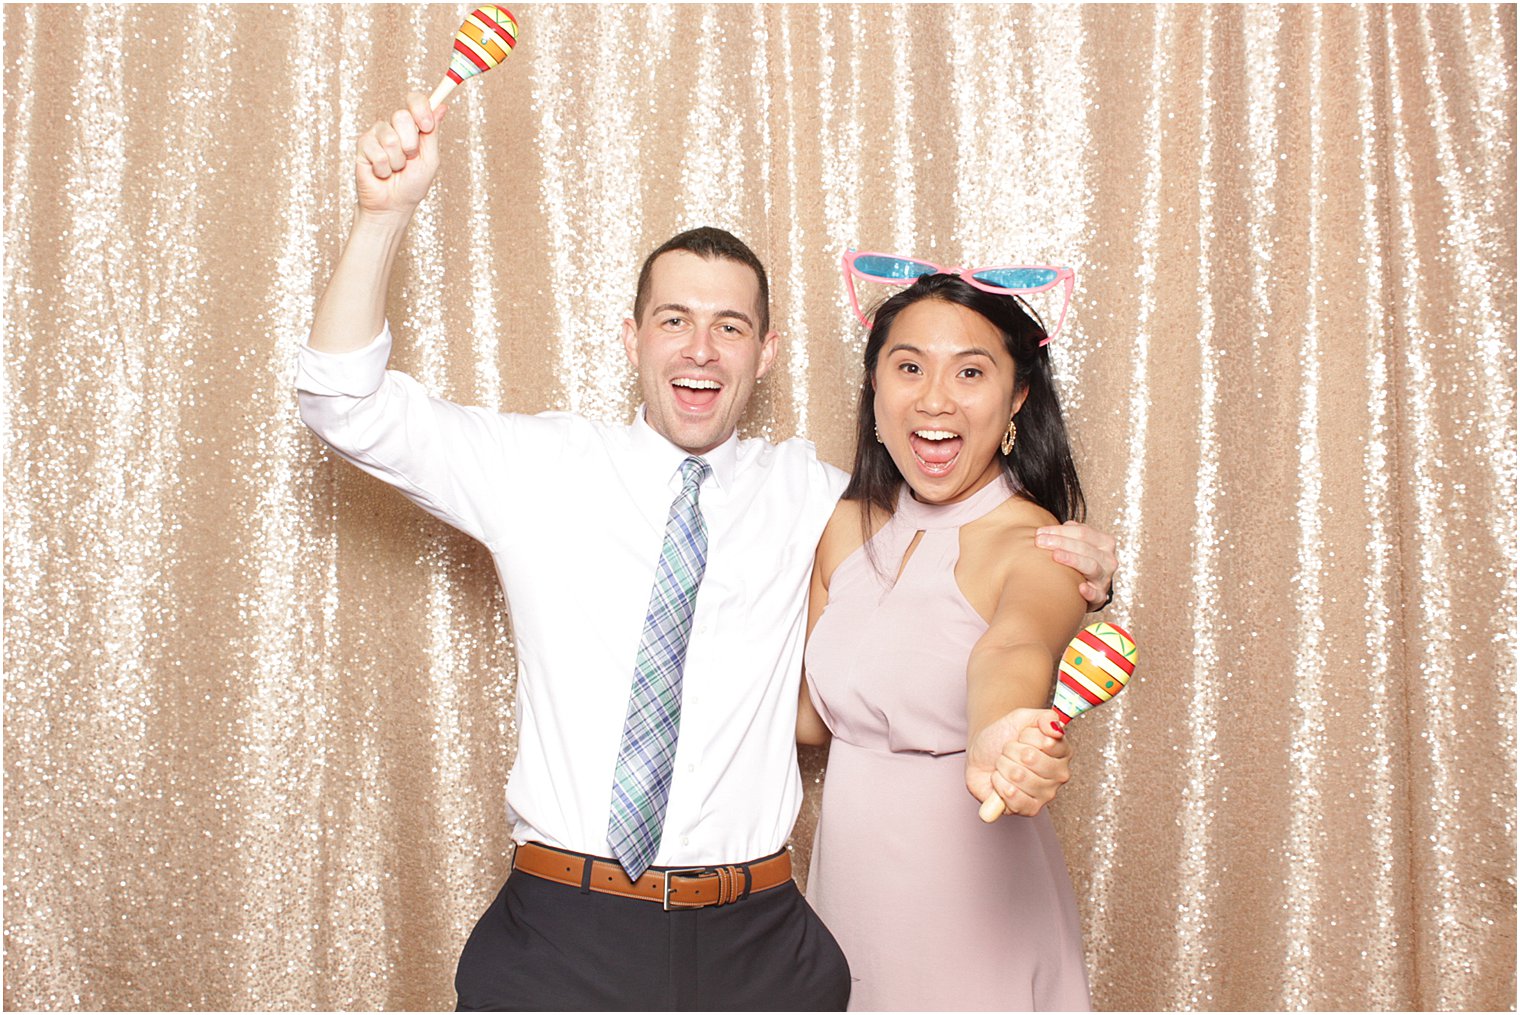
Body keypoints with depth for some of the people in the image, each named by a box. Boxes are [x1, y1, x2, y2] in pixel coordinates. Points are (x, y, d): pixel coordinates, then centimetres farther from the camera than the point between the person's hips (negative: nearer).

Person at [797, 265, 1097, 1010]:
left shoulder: (1036, 545, -15)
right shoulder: (846, 529, 1)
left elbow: (1010, 649, -38)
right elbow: (815, 714, 8)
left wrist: (1001, 737, -58)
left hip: (971, 902, -4)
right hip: (847, 885, 5)